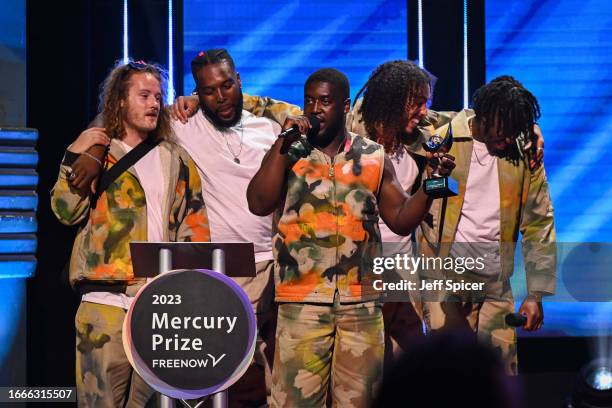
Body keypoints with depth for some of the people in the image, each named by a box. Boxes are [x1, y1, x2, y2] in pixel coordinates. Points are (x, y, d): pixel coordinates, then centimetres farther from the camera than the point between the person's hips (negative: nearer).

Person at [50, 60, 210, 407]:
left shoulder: (177, 161, 16)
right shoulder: (97, 152, 10)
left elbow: (195, 225, 12)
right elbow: (67, 211, -1)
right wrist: (74, 156, -9)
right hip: (108, 298, -2)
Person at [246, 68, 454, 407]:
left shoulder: (374, 158, 9)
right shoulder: (286, 154, 6)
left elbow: (401, 220, 8)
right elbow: (259, 204, -9)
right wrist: (283, 143, -10)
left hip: (361, 302, 2)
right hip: (302, 301, -1)